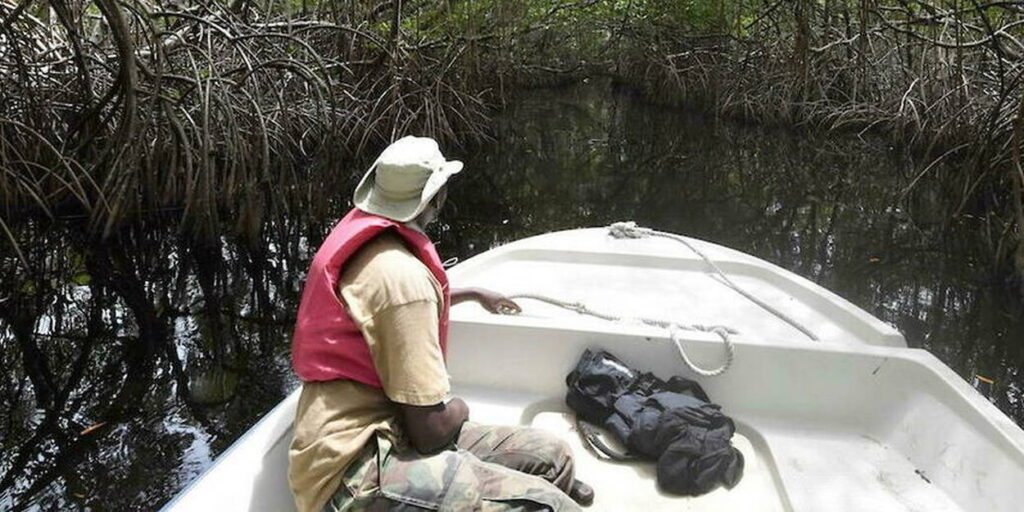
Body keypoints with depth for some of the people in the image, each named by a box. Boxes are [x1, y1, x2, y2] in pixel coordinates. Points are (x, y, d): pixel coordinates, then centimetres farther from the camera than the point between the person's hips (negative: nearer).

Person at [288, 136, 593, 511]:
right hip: (354, 472, -10)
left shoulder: (363, 239, 9)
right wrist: (459, 409, 3)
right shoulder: (402, 274, -21)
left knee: (551, 455, 5)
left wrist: (474, 294, 45)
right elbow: (431, 429, -21)